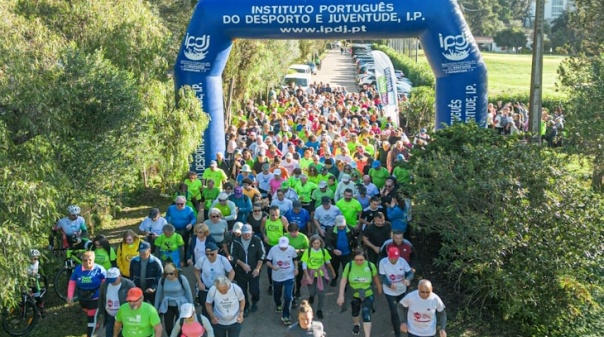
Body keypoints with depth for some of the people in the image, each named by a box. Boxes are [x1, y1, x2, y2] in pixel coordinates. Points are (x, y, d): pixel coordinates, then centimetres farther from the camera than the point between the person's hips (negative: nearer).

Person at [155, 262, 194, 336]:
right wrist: (156, 308, 10)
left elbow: (188, 293, -5)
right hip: (167, 307, 3)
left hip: (181, 306, -3)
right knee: (168, 328, 8)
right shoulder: (162, 280, -8)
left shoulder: (182, 279, -15)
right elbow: (159, 294, 4)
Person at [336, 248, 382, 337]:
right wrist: (341, 295, -16)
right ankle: (357, 324, 56)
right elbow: (343, 280, -14)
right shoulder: (349, 265, -22)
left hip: (368, 295, -2)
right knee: (355, 312, 24)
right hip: (354, 295, 2)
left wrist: (379, 287, 14)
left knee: (366, 314, -10)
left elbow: (375, 277, -1)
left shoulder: (370, 265, -21)